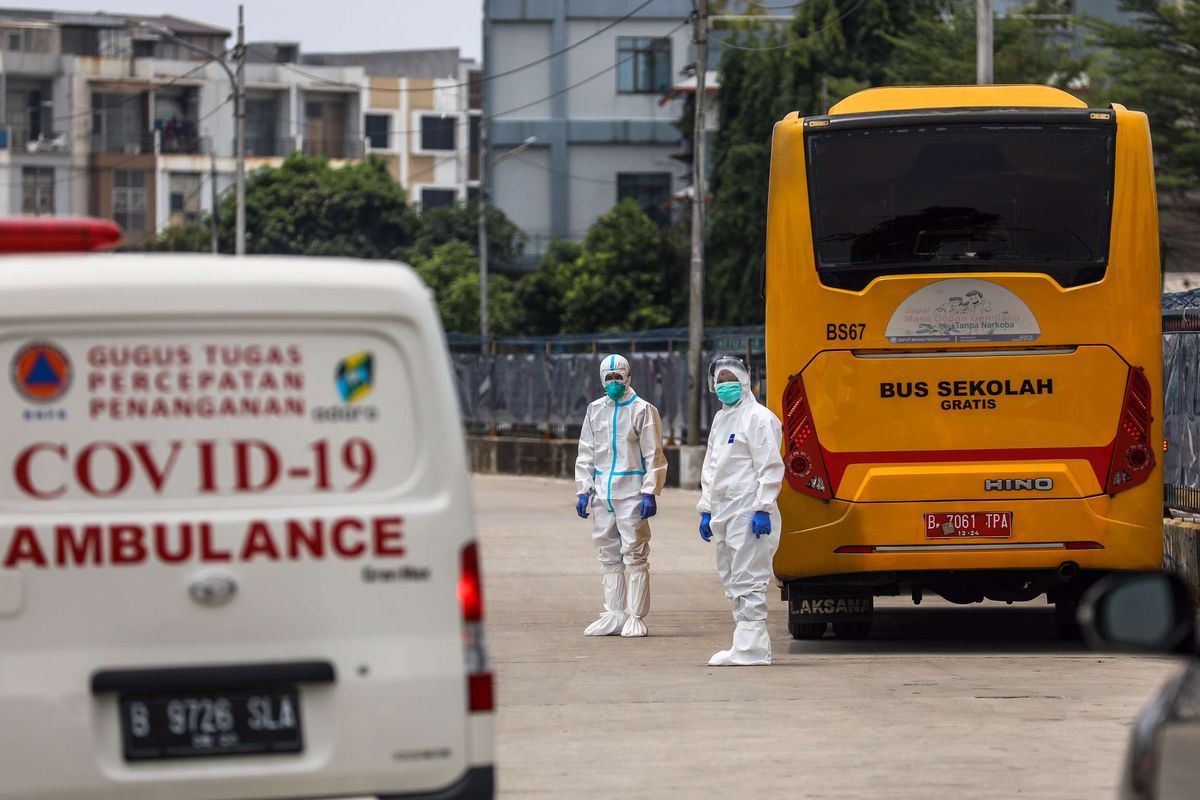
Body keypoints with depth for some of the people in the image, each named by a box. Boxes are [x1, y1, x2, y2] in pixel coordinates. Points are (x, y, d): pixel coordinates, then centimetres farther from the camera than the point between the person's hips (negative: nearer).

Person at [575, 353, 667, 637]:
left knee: (635, 555, -6)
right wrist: (583, 491, 10)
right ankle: (614, 614, 15)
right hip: (602, 493, 6)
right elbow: (585, 454, 18)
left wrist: (649, 493, -11)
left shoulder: (642, 410, -1)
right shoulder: (595, 410, 15)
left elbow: (654, 456, -4)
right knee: (609, 556, 9)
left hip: (630, 493, -5)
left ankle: (635, 617, -2)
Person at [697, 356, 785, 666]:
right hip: (724, 511, 10)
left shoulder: (757, 417, -7)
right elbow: (710, 468, 25)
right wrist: (706, 509, 20)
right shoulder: (720, 419, 20)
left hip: (748, 510, -10)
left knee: (747, 581, -11)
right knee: (730, 579, 11)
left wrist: (763, 509, -18)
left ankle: (751, 648, -11)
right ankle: (754, 642, 17)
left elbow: (770, 467, -12)